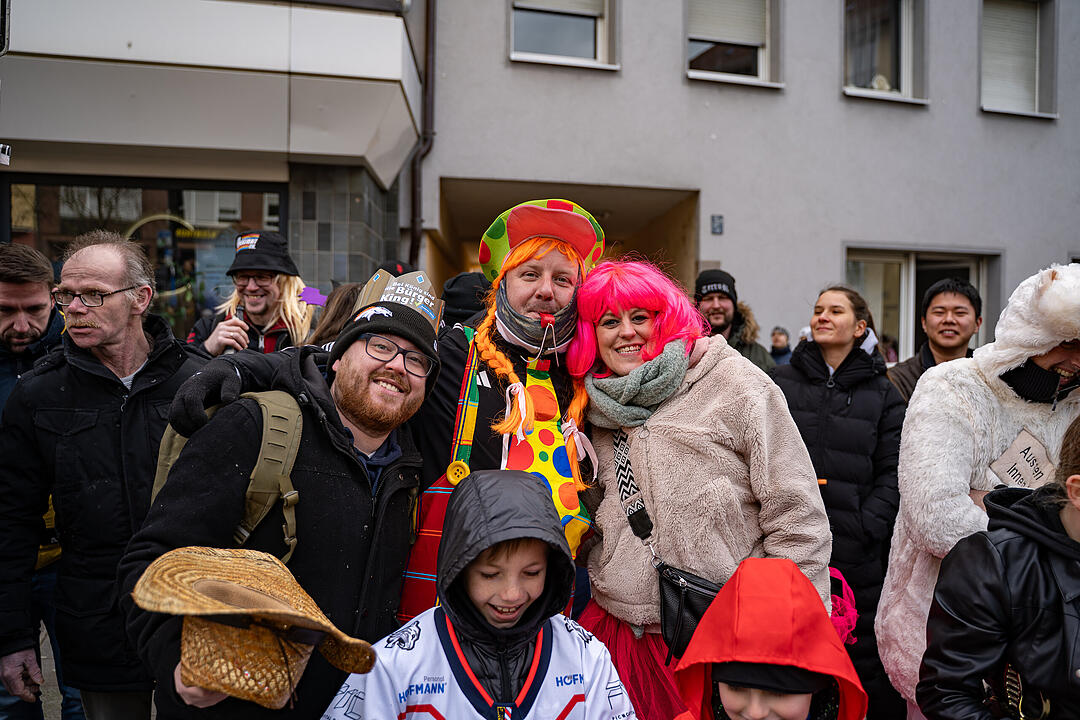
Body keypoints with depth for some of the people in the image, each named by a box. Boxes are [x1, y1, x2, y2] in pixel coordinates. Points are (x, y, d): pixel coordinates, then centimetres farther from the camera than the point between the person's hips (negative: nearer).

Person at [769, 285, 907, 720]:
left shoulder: (882, 394, 8)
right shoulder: (780, 382, 8)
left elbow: (891, 473, 3)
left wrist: (865, 528, -10)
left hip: (856, 556, 0)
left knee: (864, 660, 8)